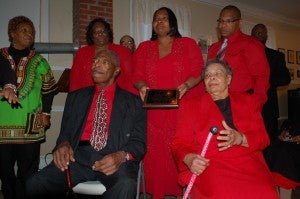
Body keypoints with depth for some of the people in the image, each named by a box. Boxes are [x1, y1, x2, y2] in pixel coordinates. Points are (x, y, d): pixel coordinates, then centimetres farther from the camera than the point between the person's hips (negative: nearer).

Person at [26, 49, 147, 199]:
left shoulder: (132, 101, 12)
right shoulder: (75, 97, 21)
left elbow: (139, 142, 5)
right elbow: (65, 132, 19)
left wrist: (121, 156, -17)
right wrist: (64, 145, -6)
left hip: (114, 159, -2)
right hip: (78, 157, 3)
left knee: (125, 186, -36)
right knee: (35, 184, -22)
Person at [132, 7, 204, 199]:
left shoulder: (188, 44, 9)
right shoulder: (144, 48, 16)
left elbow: (198, 72, 1)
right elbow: (137, 76, 9)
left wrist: (186, 85, -18)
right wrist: (142, 86, -12)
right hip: (154, 113, 2)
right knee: (156, 154, 0)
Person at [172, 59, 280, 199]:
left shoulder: (247, 101, 19)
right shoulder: (190, 106, 15)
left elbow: (263, 138, 11)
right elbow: (180, 144, 9)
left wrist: (240, 138, -12)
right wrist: (189, 159, -15)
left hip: (248, 163, 3)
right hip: (209, 165, -2)